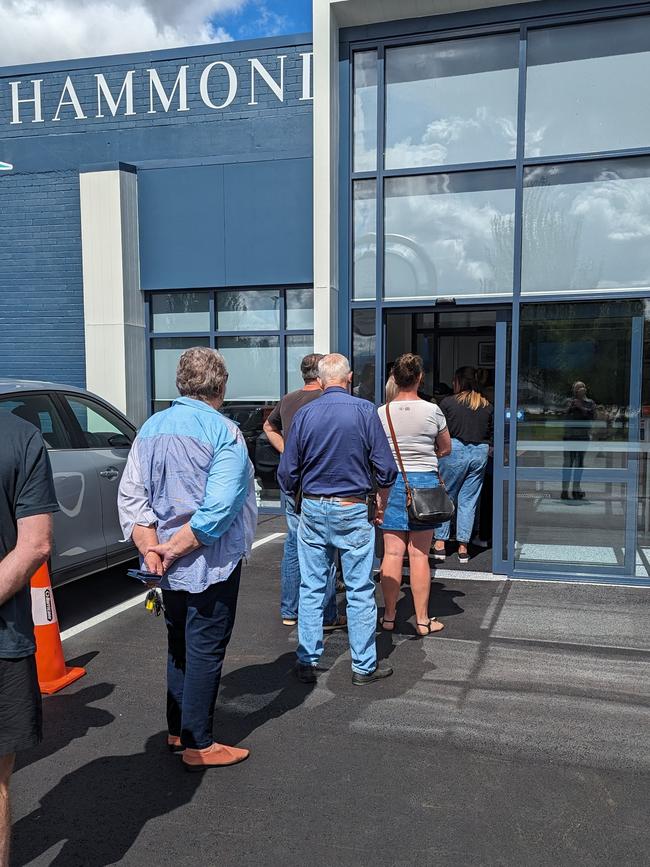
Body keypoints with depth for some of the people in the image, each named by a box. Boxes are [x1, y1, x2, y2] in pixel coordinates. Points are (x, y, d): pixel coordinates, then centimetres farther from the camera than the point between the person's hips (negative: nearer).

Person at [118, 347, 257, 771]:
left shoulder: (151, 428, 4)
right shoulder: (223, 431, -16)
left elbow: (131, 496, -1)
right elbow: (220, 508, -25)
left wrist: (152, 549, -8)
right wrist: (174, 549, -17)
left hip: (170, 565, 7)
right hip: (211, 563, -7)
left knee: (179, 645, 20)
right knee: (205, 650, 5)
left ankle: (178, 730, 33)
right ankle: (198, 745, 16)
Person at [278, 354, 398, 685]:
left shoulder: (304, 414, -1)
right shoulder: (365, 411, -7)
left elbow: (287, 473, 2)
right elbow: (385, 468, -6)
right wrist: (381, 505, 9)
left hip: (313, 509, 2)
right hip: (353, 511, -2)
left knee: (311, 588, 11)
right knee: (360, 590, 6)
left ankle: (307, 662, 18)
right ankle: (364, 666, 15)